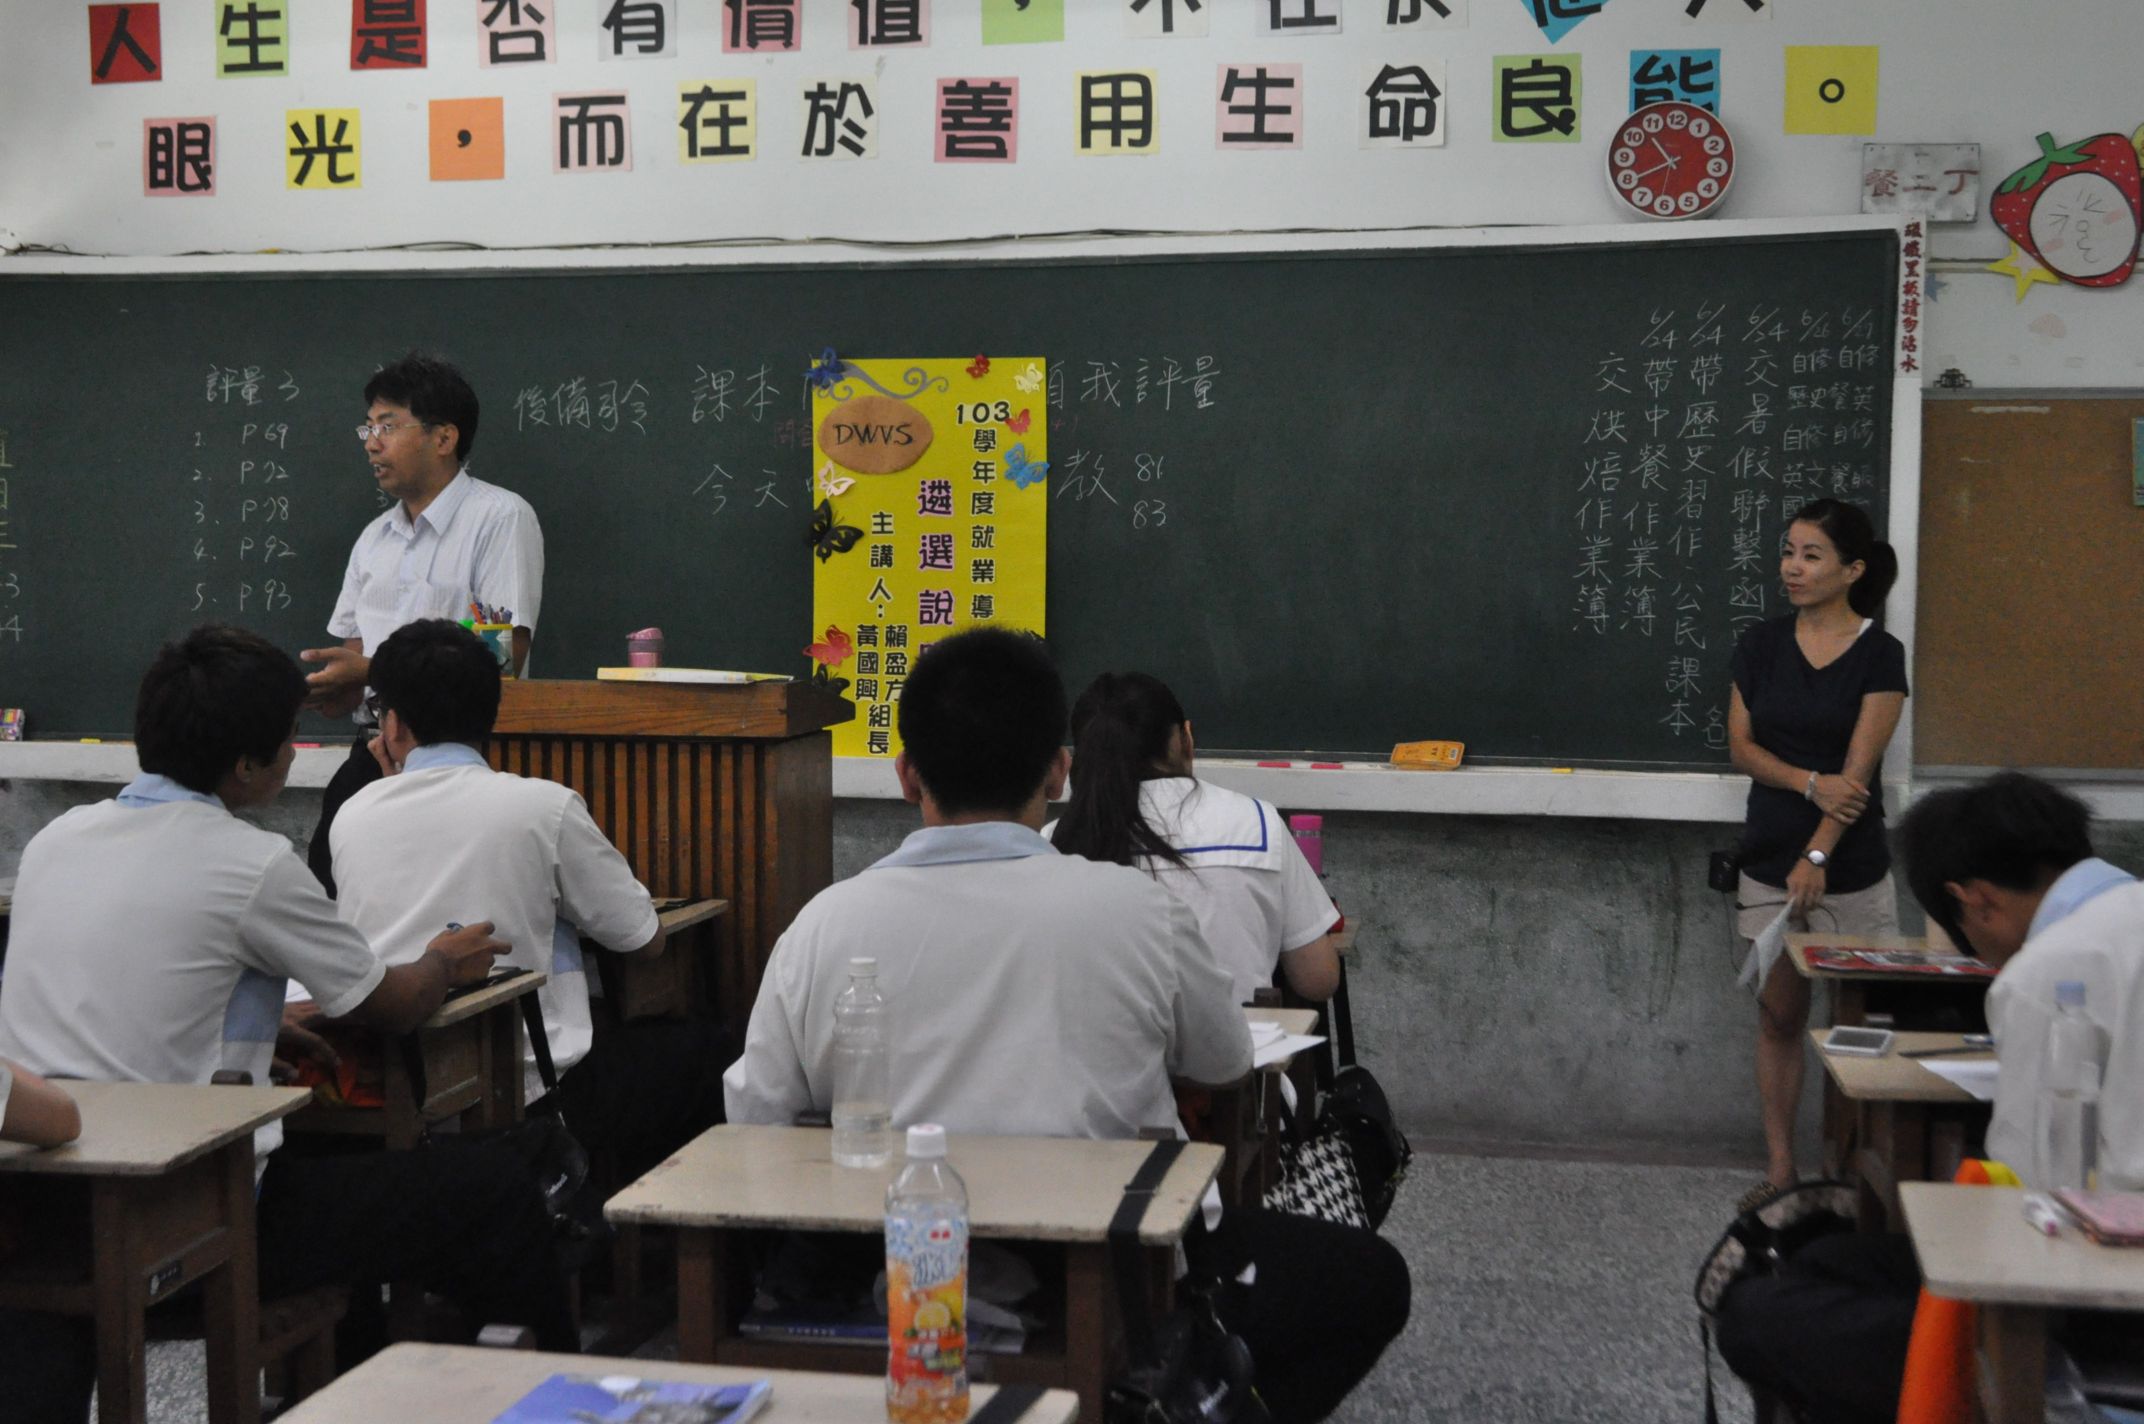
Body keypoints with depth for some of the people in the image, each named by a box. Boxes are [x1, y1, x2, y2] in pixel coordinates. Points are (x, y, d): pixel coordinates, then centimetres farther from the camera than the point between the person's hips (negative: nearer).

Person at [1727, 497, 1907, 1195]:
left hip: (1850, 869, -3)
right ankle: (1780, 1170, 13)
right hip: (1768, 862, 3)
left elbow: (1859, 766, -11)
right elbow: (1741, 745, 4)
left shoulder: (1879, 654, -5)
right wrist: (1812, 783, -13)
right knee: (1779, 1015, 6)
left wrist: (1817, 857, -20)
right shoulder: (1761, 644, 6)